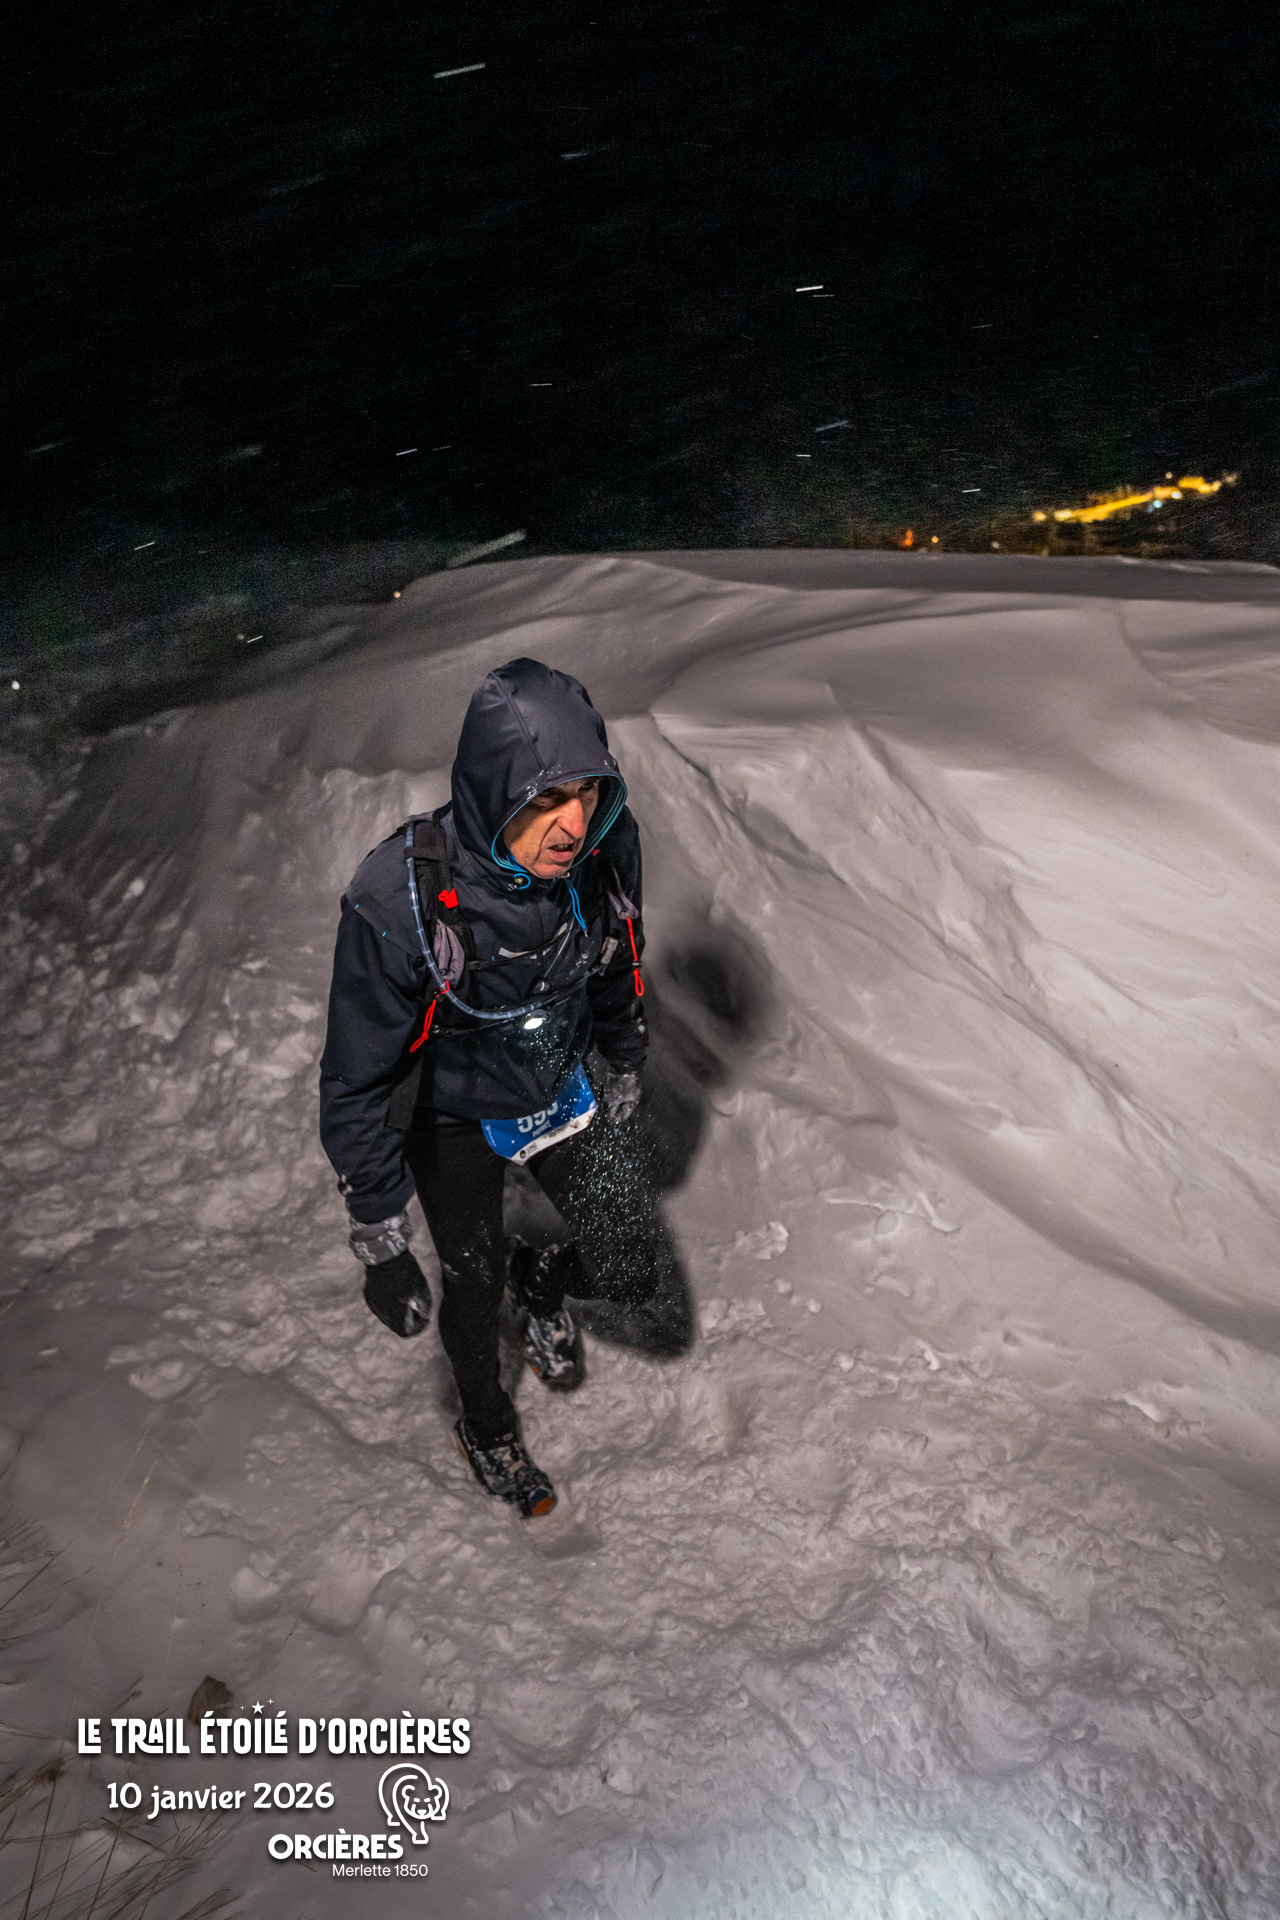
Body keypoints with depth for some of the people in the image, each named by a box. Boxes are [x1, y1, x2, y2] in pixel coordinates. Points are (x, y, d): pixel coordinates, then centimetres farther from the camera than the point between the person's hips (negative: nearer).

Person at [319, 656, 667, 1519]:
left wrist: (624, 1081, 14)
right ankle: (486, 1424, 52)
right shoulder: (400, 898, -37)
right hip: (456, 1121, -3)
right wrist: (379, 1237, -19)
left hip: (567, 1091, 4)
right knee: (474, 1286, 18)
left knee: (636, 1270, 7)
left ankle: (542, 1285, 45)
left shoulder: (606, 845, -23)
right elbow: (358, 1082, -26)